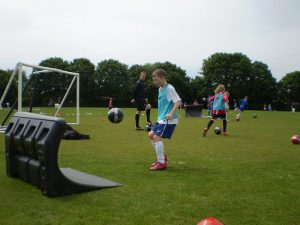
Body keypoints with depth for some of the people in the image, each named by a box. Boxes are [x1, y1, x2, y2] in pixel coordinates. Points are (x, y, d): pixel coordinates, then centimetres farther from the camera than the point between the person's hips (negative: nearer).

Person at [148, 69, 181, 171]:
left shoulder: (169, 88, -14)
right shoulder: (160, 89, 13)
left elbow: (178, 101, -20)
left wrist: (171, 113, -31)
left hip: (168, 120, -10)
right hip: (161, 119, 10)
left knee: (157, 137, -14)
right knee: (151, 135, 11)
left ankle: (162, 163, -4)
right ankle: (162, 156, 22)